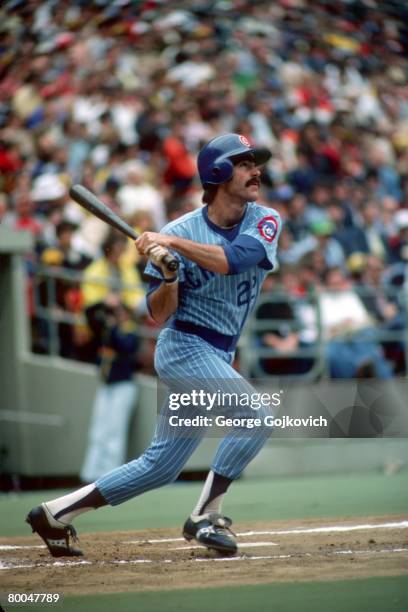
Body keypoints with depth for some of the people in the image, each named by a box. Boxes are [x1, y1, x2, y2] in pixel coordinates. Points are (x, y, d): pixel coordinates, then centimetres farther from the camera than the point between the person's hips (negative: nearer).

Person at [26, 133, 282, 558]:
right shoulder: (179, 232, -9)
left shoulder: (265, 222, 0)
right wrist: (168, 274, -25)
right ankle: (206, 518, -16)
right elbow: (159, 314, -8)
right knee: (255, 416, -25)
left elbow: (234, 260, -22)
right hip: (185, 347, -6)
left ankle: (55, 512, 16)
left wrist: (175, 245, -27)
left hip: (216, 358, 6)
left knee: (159, 466, 8)